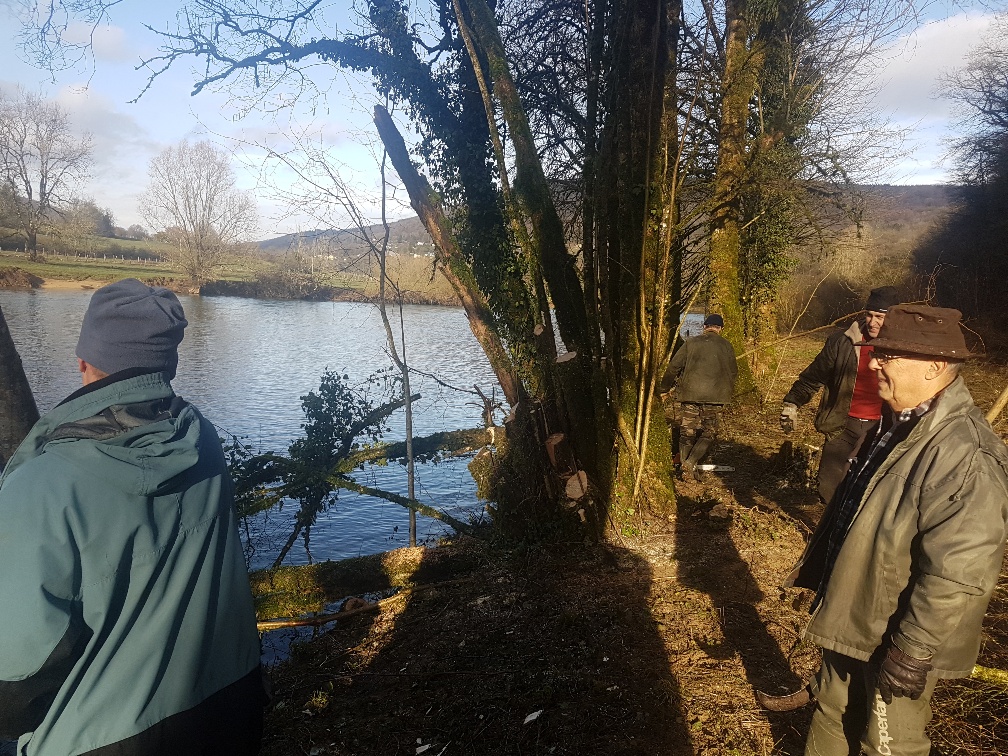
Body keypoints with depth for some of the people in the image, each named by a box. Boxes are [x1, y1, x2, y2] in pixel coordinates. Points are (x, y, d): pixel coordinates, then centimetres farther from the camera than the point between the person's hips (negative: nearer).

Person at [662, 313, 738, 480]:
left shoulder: (690, 343, 7)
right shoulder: (725, 345, 9)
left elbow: (674, 366, 4)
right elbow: (733, 371, 15)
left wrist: (665, 386, 16)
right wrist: (727, 392, 32)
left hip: (690, 393, 1)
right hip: (715, 396, -1)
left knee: (687, 432, 10)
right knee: (709, 433, 5)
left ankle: (684, 465, 9)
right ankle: (691, 462, -11)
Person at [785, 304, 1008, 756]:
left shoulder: (966, 458, -30)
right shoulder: (896, 423, 0)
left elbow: (957, 577, -30)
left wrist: (912, 654, -23)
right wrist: (819, 577, 18)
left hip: (893, 639, -8)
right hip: (850, 618, 8)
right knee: (832, 708, 26)